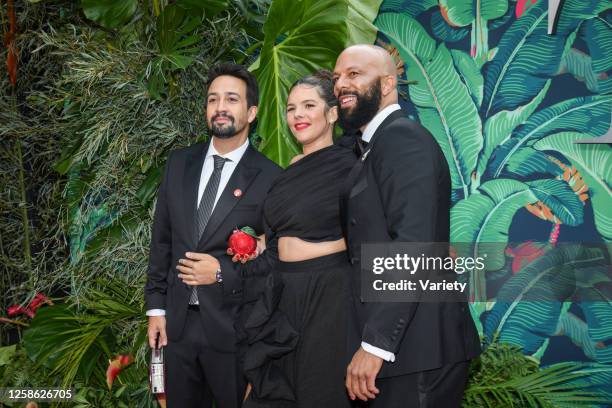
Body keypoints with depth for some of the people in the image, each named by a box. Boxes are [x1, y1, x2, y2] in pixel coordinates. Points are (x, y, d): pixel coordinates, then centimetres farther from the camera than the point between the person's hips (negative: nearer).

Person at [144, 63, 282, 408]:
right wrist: (156, 306, 6)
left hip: (233, 327, -4)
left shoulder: (270, 178, -8)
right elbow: (162, 238, 9)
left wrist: (224, 273, -15)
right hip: (177, 321, 4)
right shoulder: (180, 163, 6)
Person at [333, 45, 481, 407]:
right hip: (399, 344, 9)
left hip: (415, 349, -9)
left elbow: (413, 247, -23)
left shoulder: (403, 138, -13)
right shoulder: (375, 146, 18)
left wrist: (375, 344, -24)